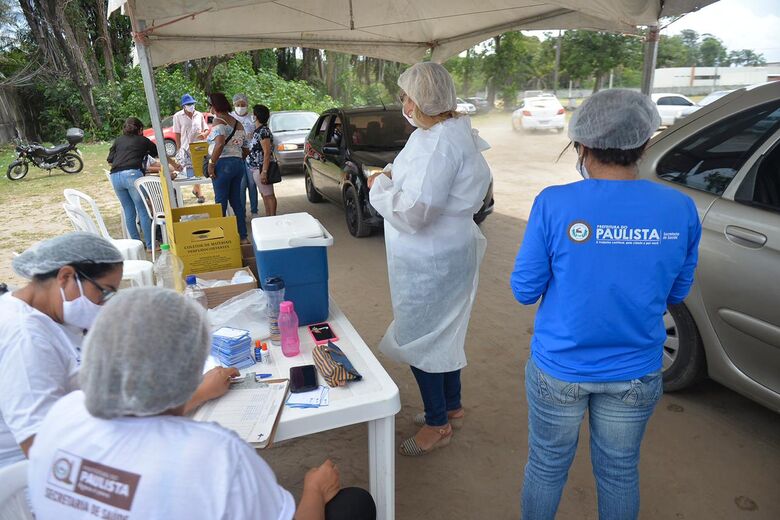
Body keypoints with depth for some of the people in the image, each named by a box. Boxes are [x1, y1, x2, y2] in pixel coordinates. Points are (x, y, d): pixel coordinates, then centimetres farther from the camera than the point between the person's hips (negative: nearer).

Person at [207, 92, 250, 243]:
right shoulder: (238, 123, 15)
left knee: (221, 201, -1)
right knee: (236, 200, 11)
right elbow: (246, 149, 17)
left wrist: (211, 164, -19)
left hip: (223, 164, -7)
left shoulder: (218, 122, -9)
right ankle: (243, 236, 14)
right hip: (238, 163, 8)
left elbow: (220, 143, -26)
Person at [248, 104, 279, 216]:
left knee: (268, 195, -3)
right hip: (256, 168, 10)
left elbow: (267, 152, -22)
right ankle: (268, 216, 25)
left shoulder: (263, 131, -17)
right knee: (264, 194, 16)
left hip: (261, 168, -10)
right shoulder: (258, 130, 13)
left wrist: (264, 171, -25)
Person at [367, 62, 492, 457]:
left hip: (432, 261, -10)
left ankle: (438, 424, 24)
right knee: (442, 333, 22)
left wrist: (381, 185, -13)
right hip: (446, 251, 10)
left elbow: (414, 211, -29)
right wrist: (393, 175, 3)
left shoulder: (440, 142, -25)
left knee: (418, 338, 5)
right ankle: (452, 406, 41)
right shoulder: (452, 131, 9)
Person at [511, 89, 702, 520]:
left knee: (546, 467, 19)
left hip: (560, 369, -2)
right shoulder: (681, 211, -9)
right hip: (636, 374, 3)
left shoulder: (554, 204, -19)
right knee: (620, 472, 24)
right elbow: (675, 294, 3)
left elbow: (524, 291, -12)